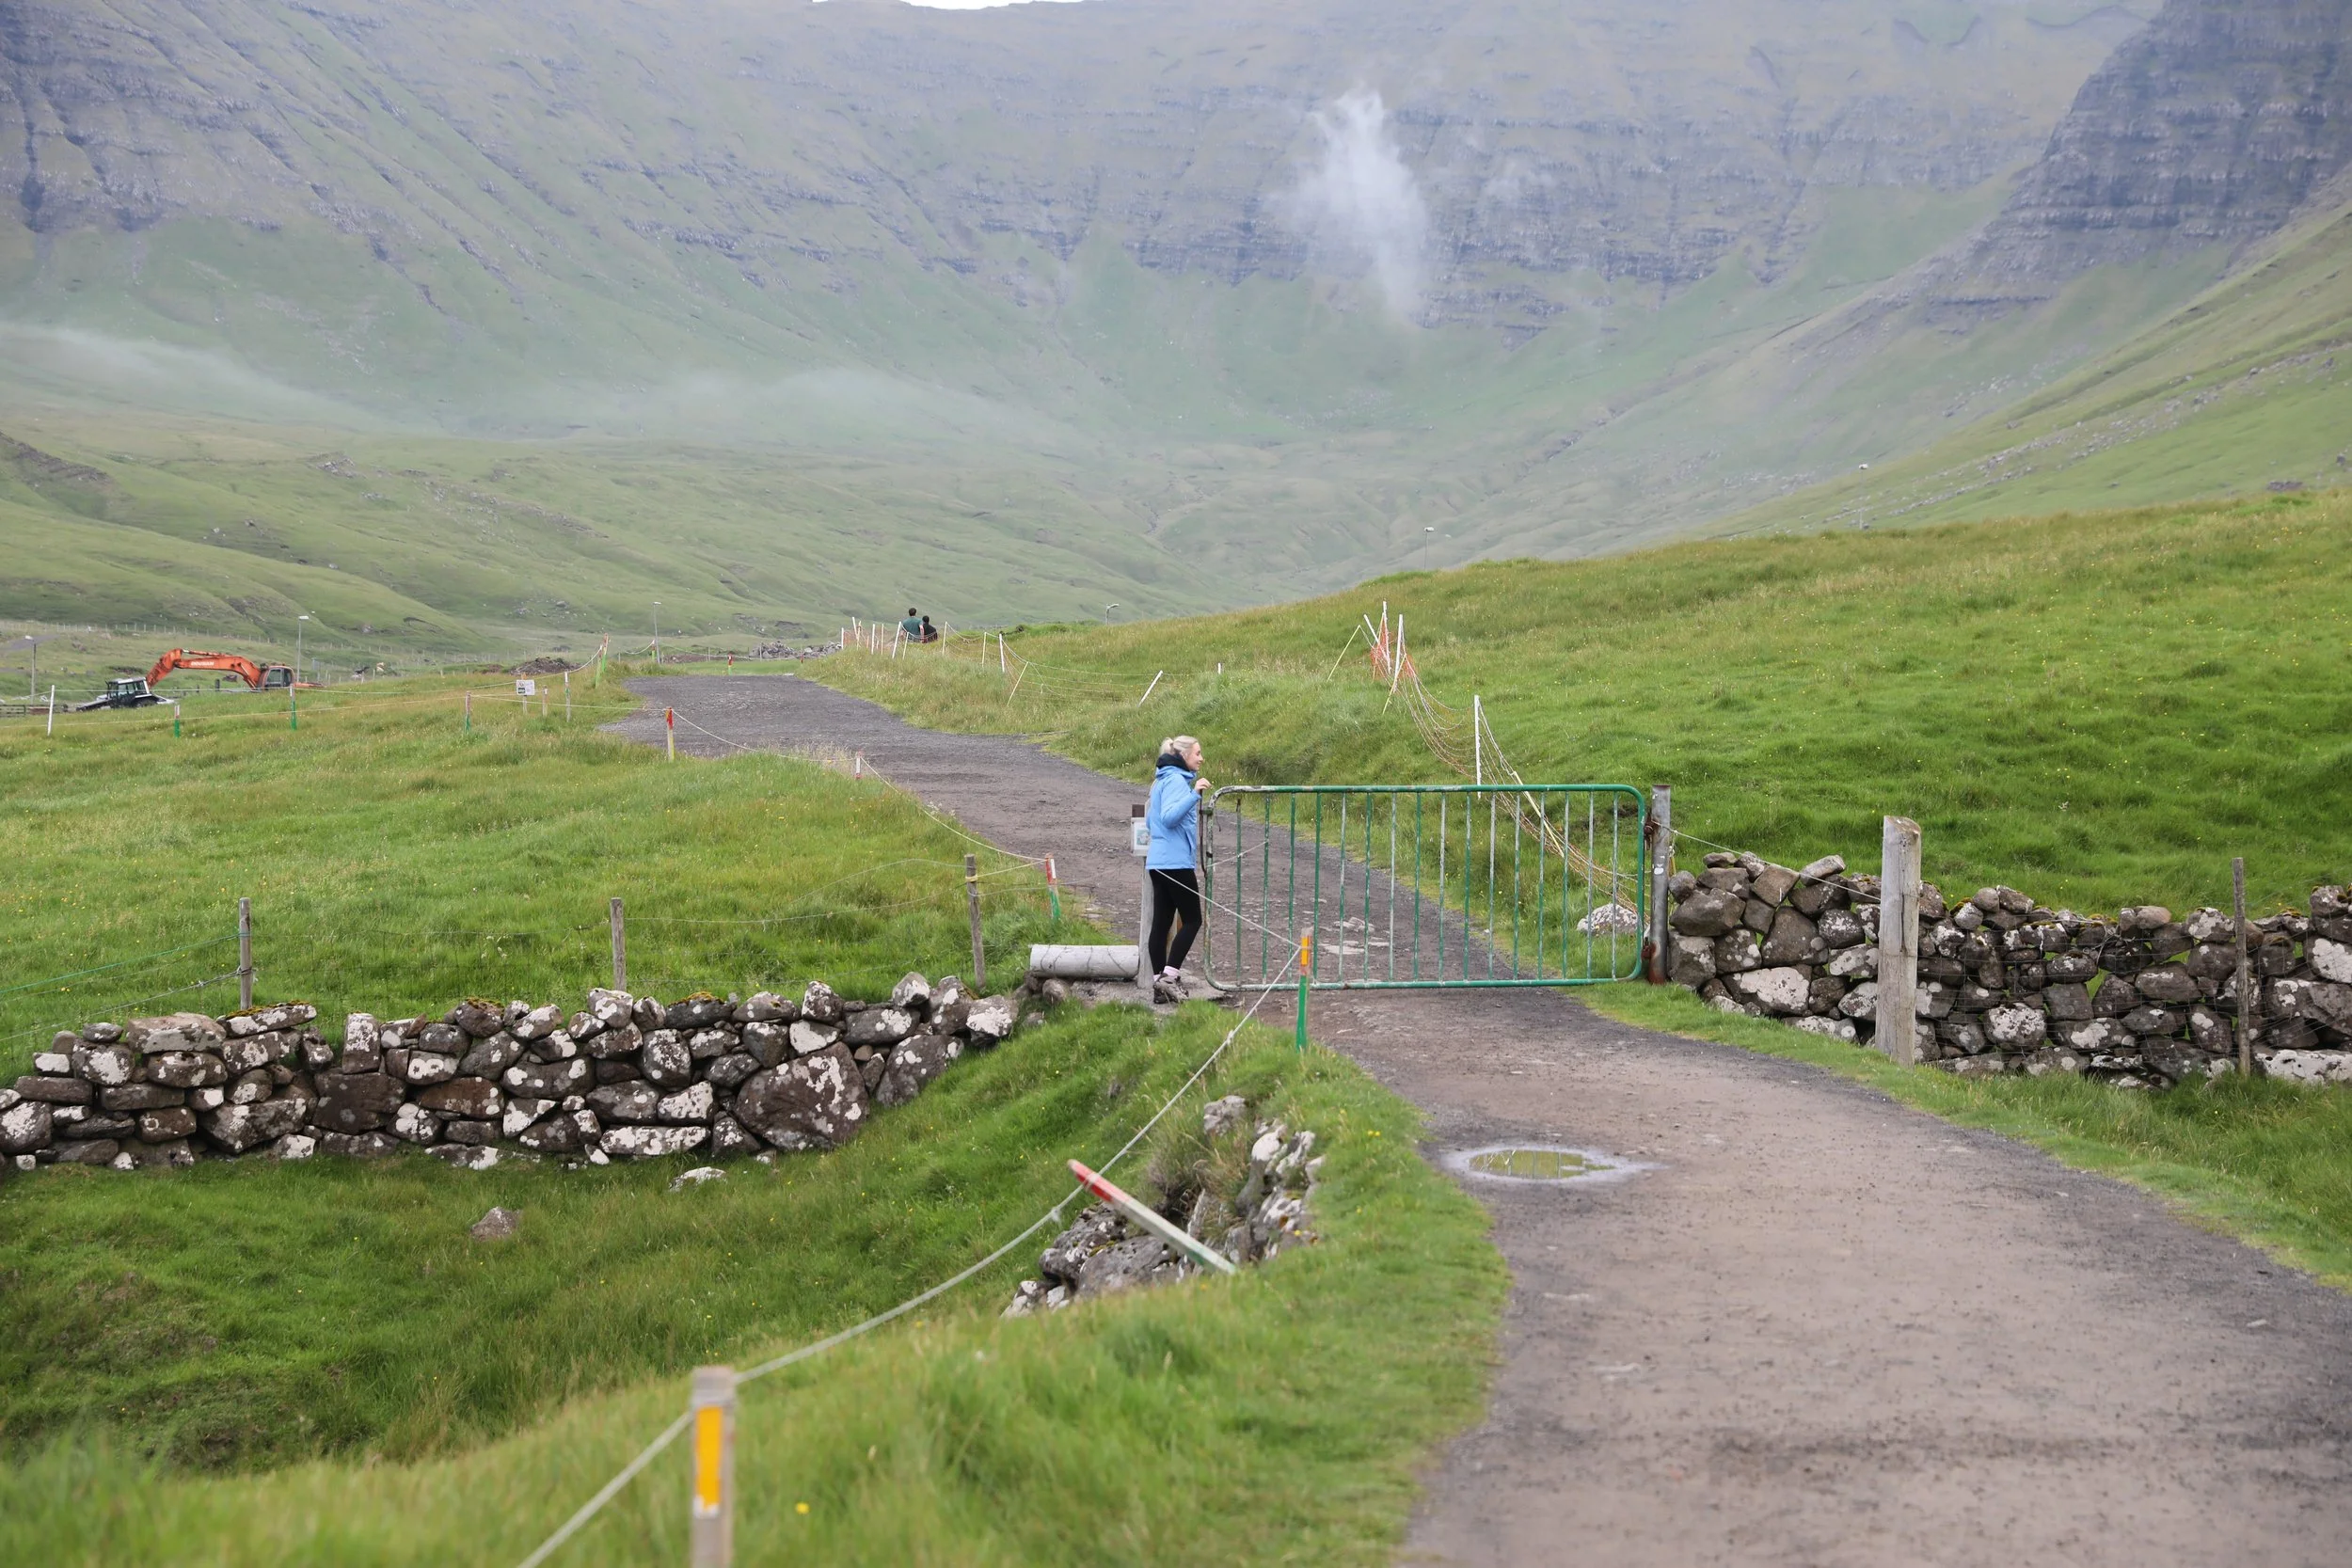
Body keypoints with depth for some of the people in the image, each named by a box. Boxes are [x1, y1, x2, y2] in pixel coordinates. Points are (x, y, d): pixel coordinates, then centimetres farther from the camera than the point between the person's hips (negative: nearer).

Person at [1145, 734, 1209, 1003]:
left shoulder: (1163, 780, 18)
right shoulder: (1176, 780, -11)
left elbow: (1151, 819, 24)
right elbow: (1169, 816, -25)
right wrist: (1194, 795, -31)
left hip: (1158, 862, 10)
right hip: (1176, 861, -10)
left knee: (1162, 922, 7)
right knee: (1191, 920, -4)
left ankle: (1159, 982, 7)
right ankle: (1169, 976, -10)